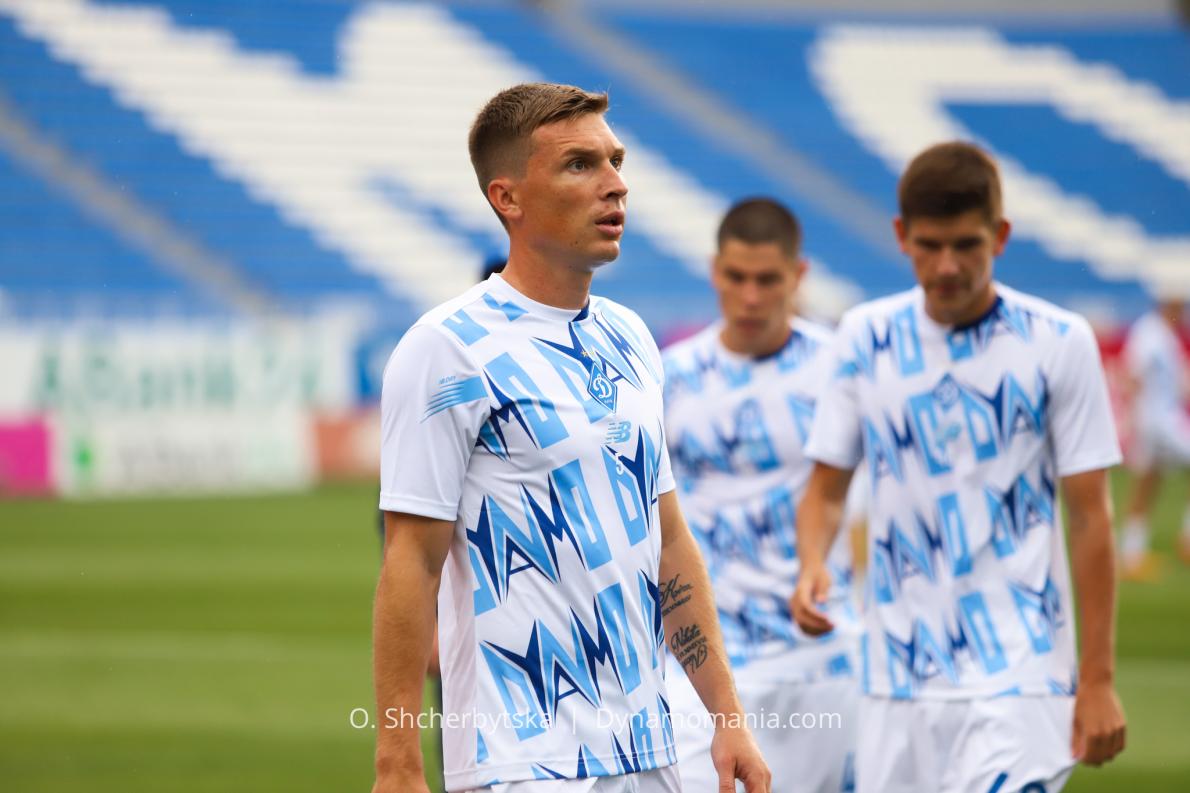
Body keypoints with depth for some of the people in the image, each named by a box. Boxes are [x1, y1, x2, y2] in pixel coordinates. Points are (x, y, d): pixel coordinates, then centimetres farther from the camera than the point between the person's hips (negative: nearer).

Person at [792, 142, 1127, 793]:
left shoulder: (1058, 342, -4)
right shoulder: (864, 337, 6)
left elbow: (1089, 515, -2)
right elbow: (827, 485, 12)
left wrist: (1097, 679, -5)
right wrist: (812, 566, -10)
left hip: (1019, 677, -4)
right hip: (896, 681, 4)